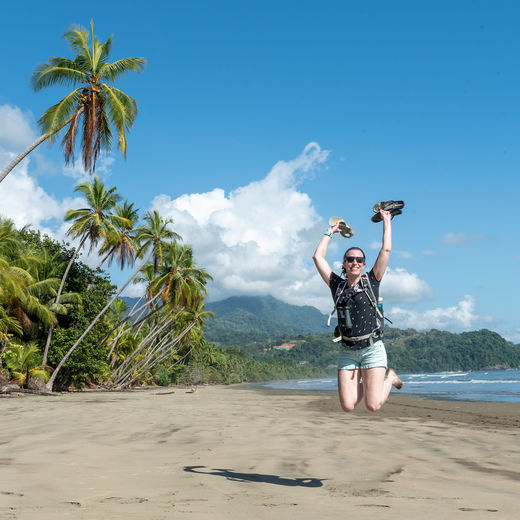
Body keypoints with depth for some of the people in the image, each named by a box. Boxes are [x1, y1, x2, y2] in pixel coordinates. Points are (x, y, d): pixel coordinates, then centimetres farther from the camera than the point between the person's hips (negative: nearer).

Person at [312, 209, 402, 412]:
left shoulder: (371, 281, 4)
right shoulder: (337, 285, 9)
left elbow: (386, 250, 1)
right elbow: (318, 257, 10)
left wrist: (386, 221, 9)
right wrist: (330, 232, 19)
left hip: (372, 349, -2)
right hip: (347, 352, 2)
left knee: (373, 405, -9)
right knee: (348, 406, -5)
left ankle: (390, 377, 23)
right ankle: (365, 384, 28)